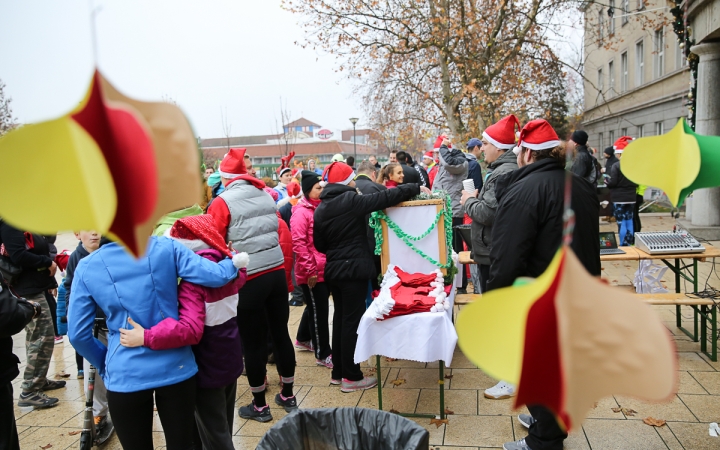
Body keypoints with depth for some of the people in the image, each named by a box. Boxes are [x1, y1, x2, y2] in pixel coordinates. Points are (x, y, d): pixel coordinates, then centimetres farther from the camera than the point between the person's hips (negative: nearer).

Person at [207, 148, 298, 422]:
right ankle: (288, 396, 31)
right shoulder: (266, 196, 6)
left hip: (249, 280, -5)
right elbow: (281, 232, 9)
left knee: (253, 342, 8)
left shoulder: (222, 203, -8)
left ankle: (260, 406, 23)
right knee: (280, 333, 15)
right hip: (277, 273, 5)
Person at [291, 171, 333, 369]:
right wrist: (310, 271, -20)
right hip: (312, 273, -8)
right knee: (319, 311, 1)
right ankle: (323, 354, 13)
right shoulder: (301, 212, -13)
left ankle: (303, 338, 43)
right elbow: (298, 244, -19)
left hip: (326, 269, 8)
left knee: (315, 307, 22)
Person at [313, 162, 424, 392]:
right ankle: (351, 377, 8)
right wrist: (416, 188, -6)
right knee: (352, 321, 0)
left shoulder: (321, 208, 6)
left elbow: (319, 244, 11)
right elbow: (385, 197, -16)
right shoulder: (351, 200, -14)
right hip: (354, 269, -7)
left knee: (340, 318, 16)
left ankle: (338, 372, 24)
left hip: (334, 270, 7)